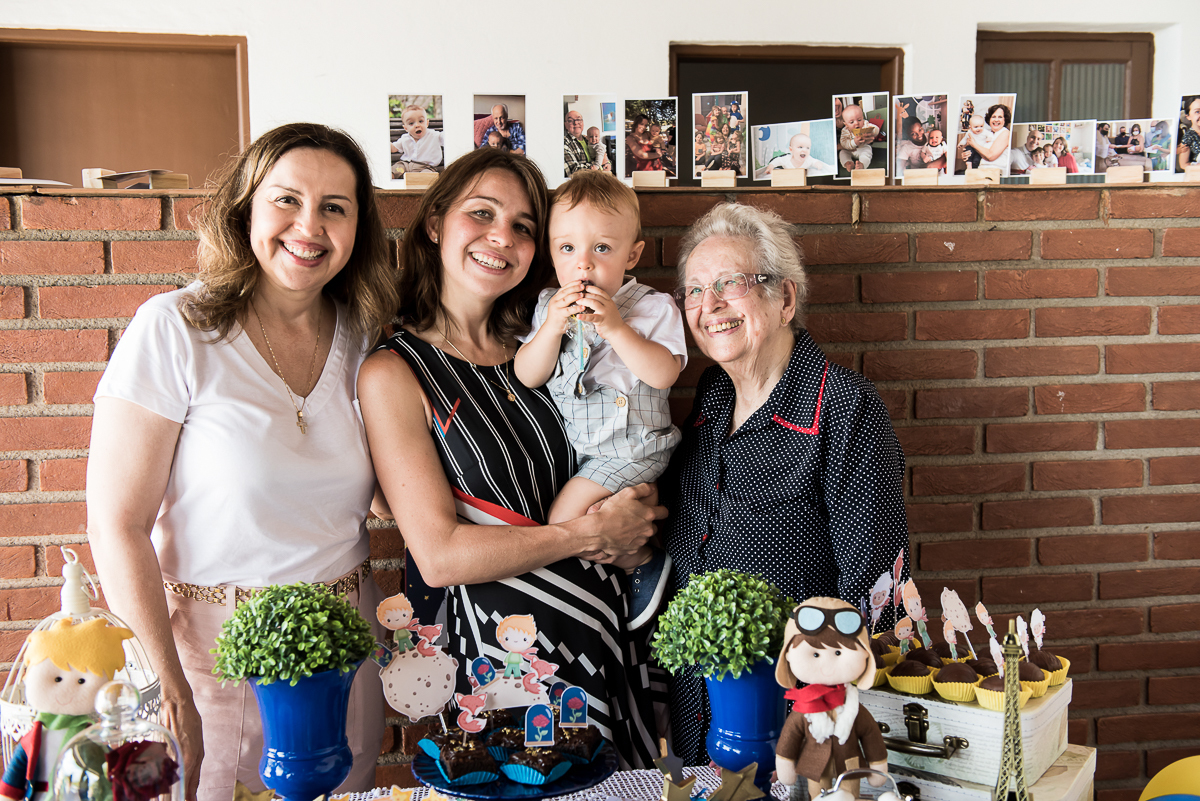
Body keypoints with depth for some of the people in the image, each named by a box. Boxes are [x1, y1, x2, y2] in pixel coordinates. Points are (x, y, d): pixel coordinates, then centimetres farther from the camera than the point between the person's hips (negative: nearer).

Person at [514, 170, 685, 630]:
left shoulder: (652, 307, -10)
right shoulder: (547, 306, 2)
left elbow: (664, 374, -23)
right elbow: (527, 376, -5)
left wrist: (615, 328, -30)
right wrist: (552, 327, -21)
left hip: (631, 448, -6)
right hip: (569, 444, 7)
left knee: (566, 516, -17)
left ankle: (642, 562, 6)